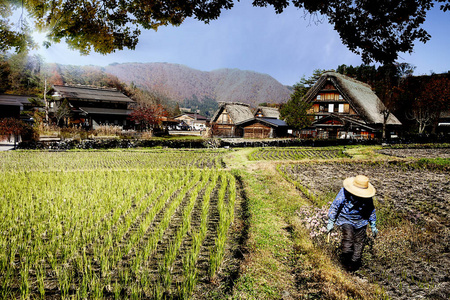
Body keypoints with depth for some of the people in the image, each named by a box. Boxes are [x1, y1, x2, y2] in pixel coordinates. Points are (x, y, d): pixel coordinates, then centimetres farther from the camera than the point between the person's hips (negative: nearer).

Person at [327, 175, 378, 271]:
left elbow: (371, 210, 11)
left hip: (360, 222, 4)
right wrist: (330, 222, -7)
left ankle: (354, 263, 23)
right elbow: (335, 206, -11)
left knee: (359, 242, 3)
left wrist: (373, 225, 15)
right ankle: (345, 259, -2)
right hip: (346, 220, -4)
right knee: (348, 236, -25)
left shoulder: (367, 197, -7)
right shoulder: (344, 193, -21)